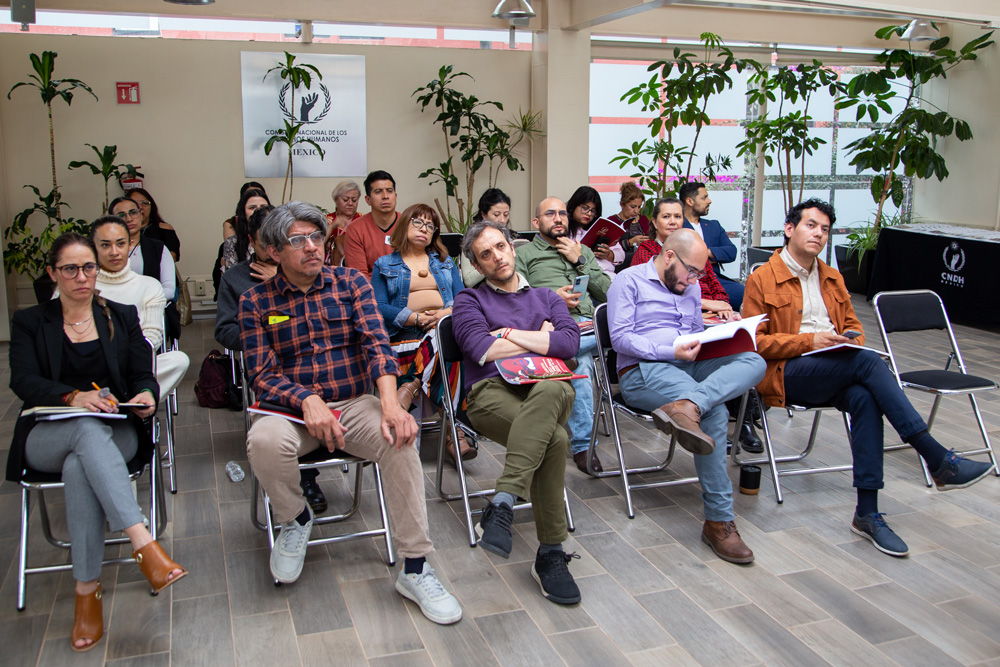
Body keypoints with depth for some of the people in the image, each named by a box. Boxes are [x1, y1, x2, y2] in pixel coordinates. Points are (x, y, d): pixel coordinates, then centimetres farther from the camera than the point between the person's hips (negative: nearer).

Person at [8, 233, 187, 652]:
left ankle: (87, 590, -33)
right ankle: (143, 543, -50)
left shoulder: (122, 317, 18)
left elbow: (143, 375, 10)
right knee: (88, 428, -38)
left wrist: (146, 396, -15)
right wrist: (73, 396, -24)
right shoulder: (30, 323, 13)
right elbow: (23, 381, -4)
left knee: (79, 467, -35)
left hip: (114, 433, 1)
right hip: (47, 438, -1)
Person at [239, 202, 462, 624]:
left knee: (399, 439, -30)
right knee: (264, 441, -34)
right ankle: (296, 520, 0)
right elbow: (263, 376, -3)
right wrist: (308, 400, -24)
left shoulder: (352, 283, 5)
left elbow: (377, 344, -7)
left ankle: (414, 569, -20)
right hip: (293, 409, 0)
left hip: (355, 403, 1)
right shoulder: (256, 302, 3)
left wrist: (390, 404, -25)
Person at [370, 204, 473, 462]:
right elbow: (379, 308, 2)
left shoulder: (445, 262, 27)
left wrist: (448, 313, -10)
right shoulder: (384, 265, 17)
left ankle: (412, 386, -30)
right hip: (405, 333, -2)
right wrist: (418, 318, -11)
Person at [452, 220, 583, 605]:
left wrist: (509, 333, 2)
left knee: (548, 390, -39)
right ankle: (550, 554, -27)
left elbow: (570, 342, 5)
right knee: (553, 439, -35)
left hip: (550, 389, 2)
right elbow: (481, 350, -3)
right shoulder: (469, 300, 20)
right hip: (492, 391, -2)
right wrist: (541, 338, 7)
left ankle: (501, 506, -37)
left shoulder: (546, 298, 27)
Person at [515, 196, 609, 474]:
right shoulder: (524, 254, 19)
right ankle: (583, 445, -29)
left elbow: (608, 292, 19)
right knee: (580, 362, -37)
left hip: (590, 324, 4)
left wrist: (579, 262, 10)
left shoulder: (583, 251, 32)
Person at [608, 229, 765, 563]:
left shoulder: (691, 287, 24)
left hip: (689, 365, 7)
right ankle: (719, 521, -26)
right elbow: (620, 338, -8)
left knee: (754, 360, -21)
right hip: (642, 370, -7)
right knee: (715, 411, -31)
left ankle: (686, 406, -46)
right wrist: (671, 351, -19)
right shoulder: (629, 281, 2)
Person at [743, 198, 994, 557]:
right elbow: (755, 342, -4)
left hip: (838, 372, 5)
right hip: (786, 374, -5)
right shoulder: (761, 280, 2)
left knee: (864, 396, -31)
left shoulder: (833, 279, 23)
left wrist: (852, 340, 2)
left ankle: (867, 513, -30)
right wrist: (809, 340, -15)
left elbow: (853, 325, 27)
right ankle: (940, 461, -29)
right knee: (868, 362, -30)